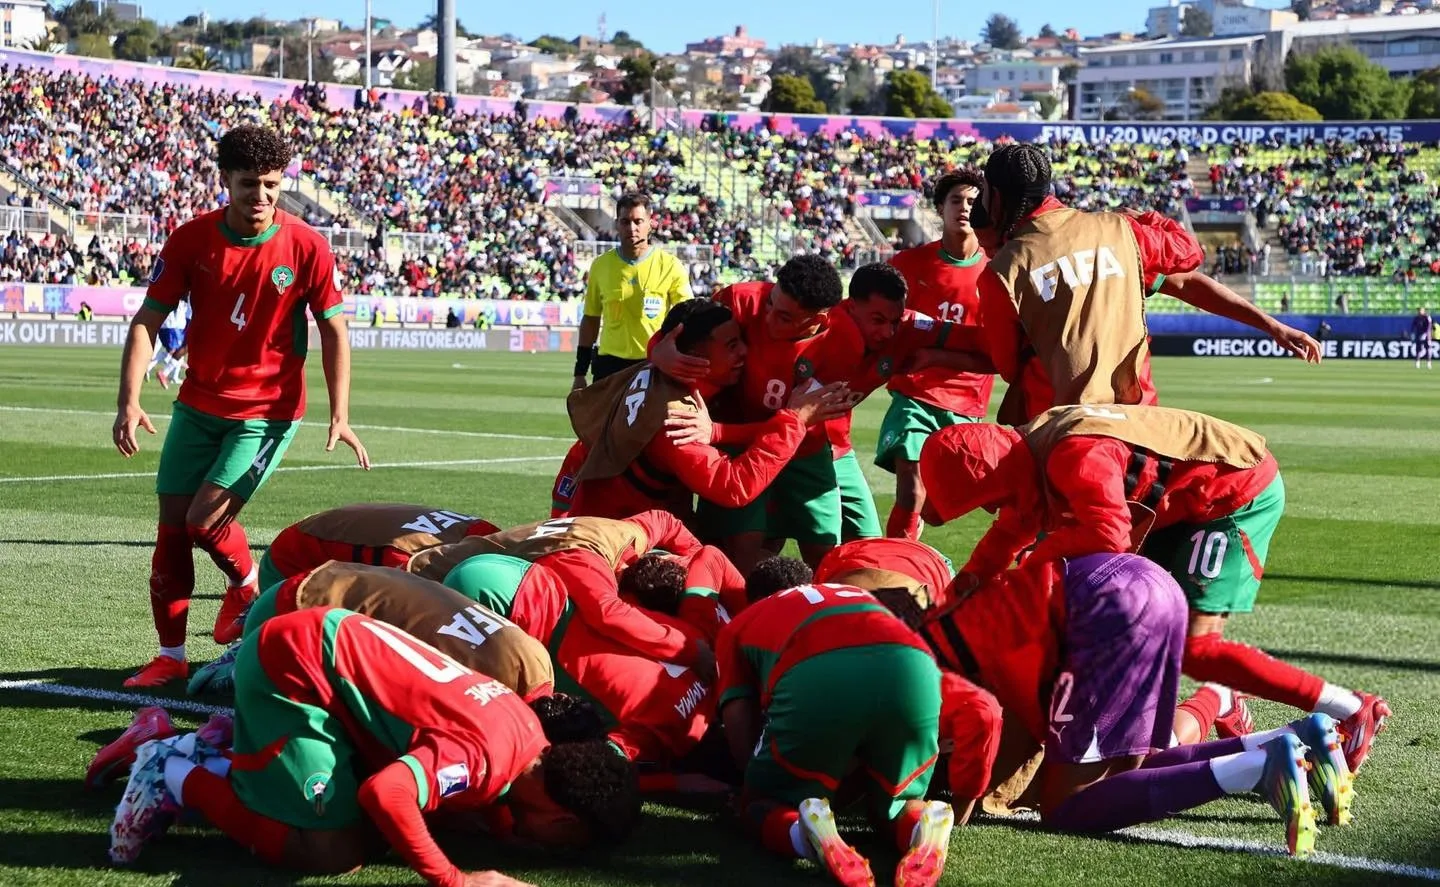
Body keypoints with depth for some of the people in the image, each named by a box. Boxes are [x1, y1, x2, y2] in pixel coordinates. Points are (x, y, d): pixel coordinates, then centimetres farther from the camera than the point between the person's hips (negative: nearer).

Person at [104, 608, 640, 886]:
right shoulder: (491, 754, -25)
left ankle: (203, 763, 18)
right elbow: (384, 794, -37)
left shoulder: (527, 736, 3)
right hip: (292, 665, -9)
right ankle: (177, 779, 1)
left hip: (319, 642, 9)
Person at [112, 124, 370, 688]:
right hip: (199, 404, 3)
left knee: (205, 520, -14)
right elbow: (147, 321, -5)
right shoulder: (191, 240, -7)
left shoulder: (306, 246, -12)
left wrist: (340, 417, -10)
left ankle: (247, 584, 19)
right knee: (171, 526, 2)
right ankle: (170, 656, 15)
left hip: (269, 410, -3)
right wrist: (129, 402, -18)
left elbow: (333, 329, -3)